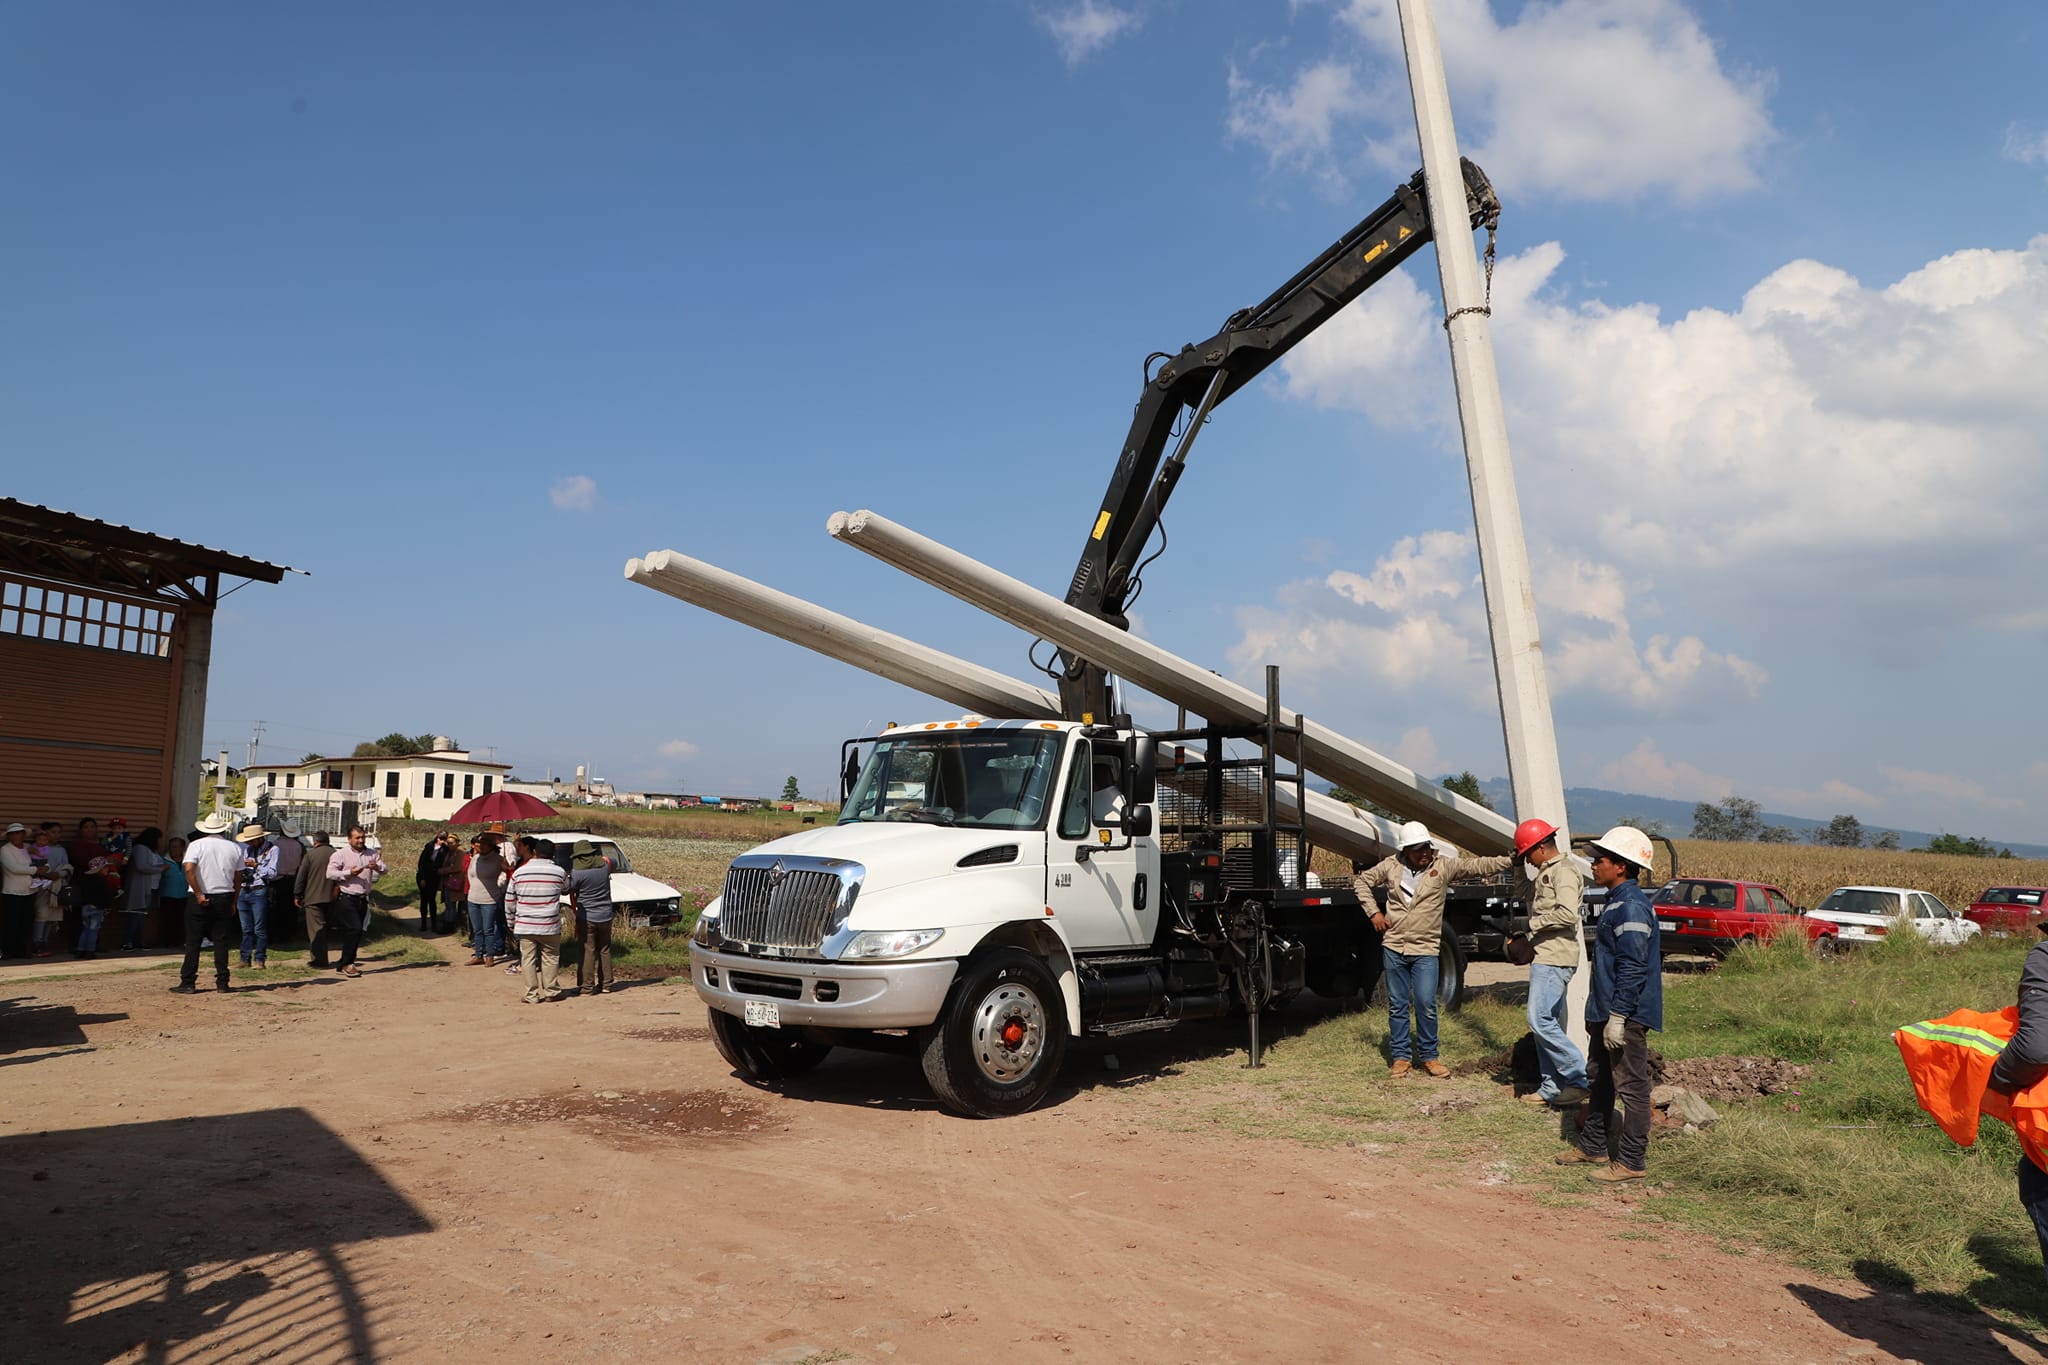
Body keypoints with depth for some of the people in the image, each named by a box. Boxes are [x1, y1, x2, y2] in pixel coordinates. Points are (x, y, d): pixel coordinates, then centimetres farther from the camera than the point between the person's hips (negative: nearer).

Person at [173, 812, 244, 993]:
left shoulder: (196, 845, -3)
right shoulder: (234, 848, 6)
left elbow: (189, 869, -18)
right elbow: (238, 878, 8)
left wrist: (199, 894, -14)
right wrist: (233, 903, 15)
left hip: (200, 899, -2)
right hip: (224, 898, 2)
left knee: (193, 942, 4)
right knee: (221, 941, 6)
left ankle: (188, 983, 4)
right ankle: (222, 982, 6)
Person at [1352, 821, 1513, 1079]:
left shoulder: (1443, 867, -4)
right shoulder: (1391, 866, 1)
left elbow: (1477, 866, -15)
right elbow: (1361, 881, 13)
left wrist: (1511, 861, -28)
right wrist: (1374, 912, 4)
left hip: (1425, 950, -2)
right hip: (1393, 947, 2)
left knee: (1426, 1005, -5)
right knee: (1397, 1005, 8)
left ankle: (1428, 1056, 13)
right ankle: (1401, 1057, 19)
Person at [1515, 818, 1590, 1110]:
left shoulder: (1563, 871, -13)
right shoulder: (1546, 872, 19)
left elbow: (1568, 913, -26)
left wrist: (1535, 922, -13)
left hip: (1554, 958, -11)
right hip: (1545, 956, 11)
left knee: (1540, 1021, -14)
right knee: (1547, 1023, 11)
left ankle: (1581, 1077, -8)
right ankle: (1552, 1087, 16)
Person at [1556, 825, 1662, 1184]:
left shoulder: (1632, 906, -19)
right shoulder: (1616, 902, 13)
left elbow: (1633, 967, -24)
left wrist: (1618, 1016, -23)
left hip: (1627, 1017, -11)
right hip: (1606, 1012, 11)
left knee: (1632, 1087, 0)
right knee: (1600, 1080, 19)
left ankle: (1632, 1161, 9)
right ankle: (1591, 1146, 30)